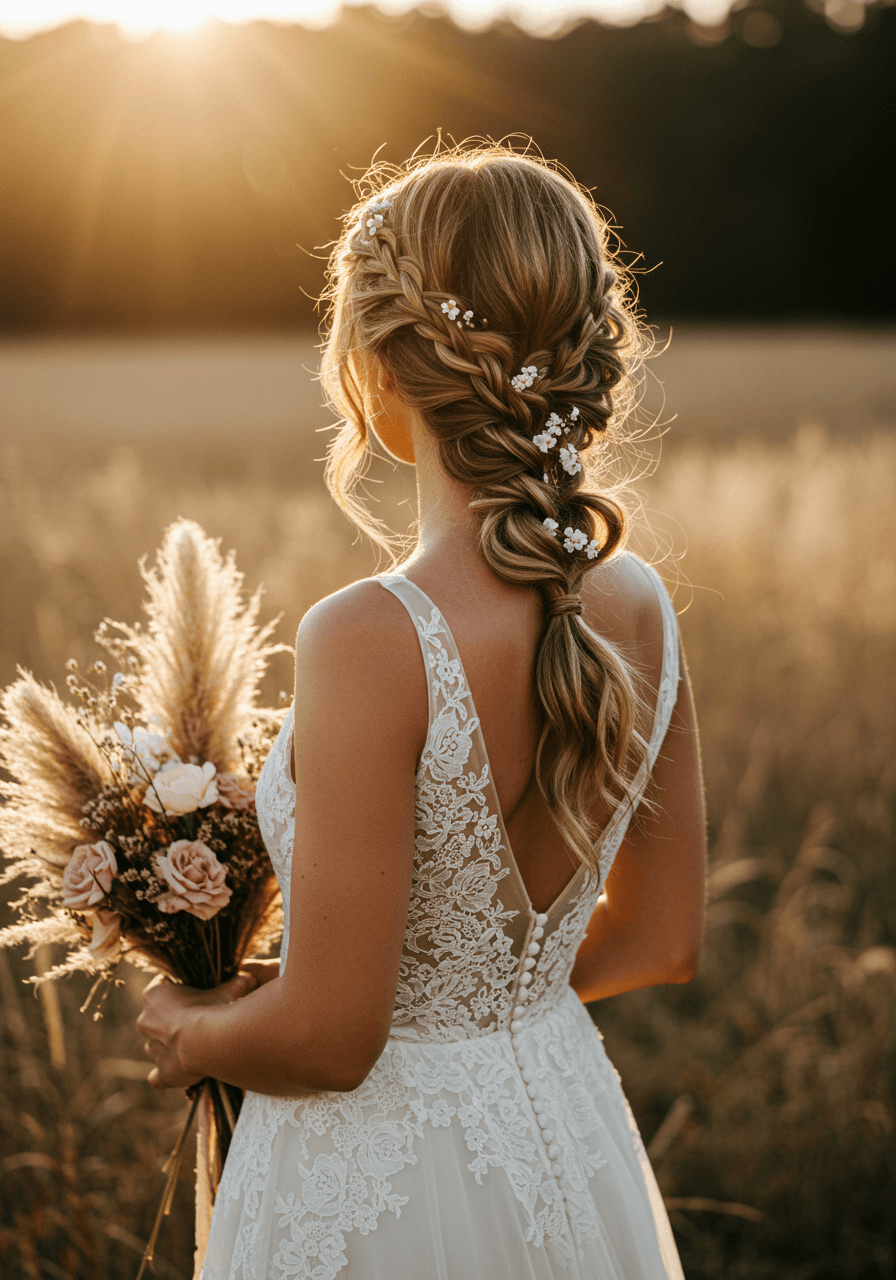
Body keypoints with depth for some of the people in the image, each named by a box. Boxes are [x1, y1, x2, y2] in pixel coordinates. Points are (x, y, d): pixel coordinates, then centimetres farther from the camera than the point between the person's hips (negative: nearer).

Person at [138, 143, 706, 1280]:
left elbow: (328, 1038, -22)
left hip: (379, 1189, -6)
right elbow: (660, 941, 2)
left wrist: (189, 1033, -2)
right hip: (567, 1151, 6)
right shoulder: (637, 607, -8)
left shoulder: (373, 643, -28)